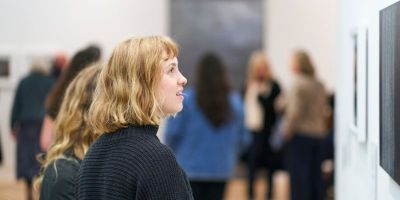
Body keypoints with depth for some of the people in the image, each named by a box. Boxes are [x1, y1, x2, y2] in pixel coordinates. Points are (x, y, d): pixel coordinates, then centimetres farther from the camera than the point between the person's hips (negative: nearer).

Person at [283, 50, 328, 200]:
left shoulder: (298, 85, -14)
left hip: (301, 133, -7)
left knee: (298, 174, -2)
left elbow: (296, 112, -17)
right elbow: (324, 110, 13)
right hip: (318, 134, 7)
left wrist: (287, 131, -7)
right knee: (315, 175, 12)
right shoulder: (319, 85, 9)